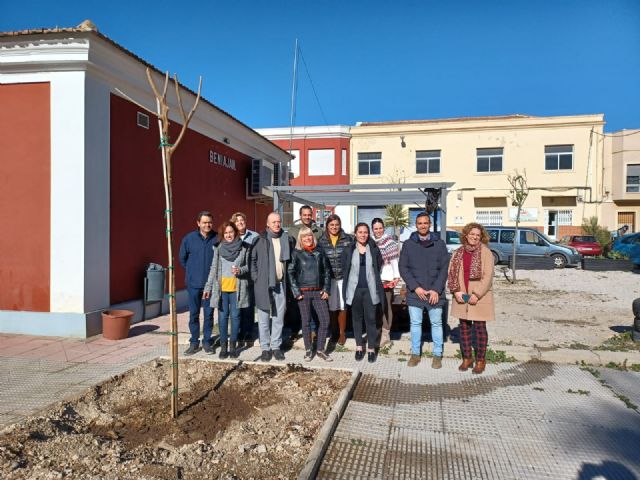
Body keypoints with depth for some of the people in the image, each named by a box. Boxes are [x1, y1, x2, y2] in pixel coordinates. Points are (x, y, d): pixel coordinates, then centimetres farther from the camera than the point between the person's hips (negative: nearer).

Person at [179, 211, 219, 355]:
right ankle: (194, 342, 20)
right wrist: (191, 271, 11)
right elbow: (182, 258, 10)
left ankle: (207, 341, 21)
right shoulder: (189, 238, -4)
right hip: (194, 283, 1)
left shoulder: (217, 239, -8)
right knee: (193, 314, 8)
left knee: (209, 314, 8)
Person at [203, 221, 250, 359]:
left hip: (237, 287, -1)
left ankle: (233, 345, 15)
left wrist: (240, 270, -13)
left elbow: (249, 265, 7)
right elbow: (214, 268, 8)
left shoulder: (244, 247, 2)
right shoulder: (219, 248, 6)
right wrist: (208, 286, 4)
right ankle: (223, 346, 14)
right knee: (223, 316, 4)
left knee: (235, 316, 4)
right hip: (221, 287, 1)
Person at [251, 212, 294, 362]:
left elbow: (290, 259, 14)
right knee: (264, 318, 6)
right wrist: (255, 277, -5)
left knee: (279, 317, 9)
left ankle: (276, 346, 20)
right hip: (263, 284, -3)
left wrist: (287, 276, 8)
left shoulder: (286, 239, 5)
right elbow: (252, 259, 0)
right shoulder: (260, 240, -5)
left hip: (280, 283, 3)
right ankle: (265, 348, 16)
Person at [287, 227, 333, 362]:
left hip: (318, 292, 3)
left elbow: (326, 271, 11)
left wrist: (326, 289, 3)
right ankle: (308, 350, 18)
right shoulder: (297, 253, 1)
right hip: (303, 292, -2)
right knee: (306, 321, 4)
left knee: (325, 320, -2)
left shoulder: (319, 252, 8)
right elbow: (291, 273, -2)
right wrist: (296, 292, -8)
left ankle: (320, 350, 11)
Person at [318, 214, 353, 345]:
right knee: (331, 307, 4)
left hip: (343, 278, 0)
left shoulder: (347, 239, 2)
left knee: (342, 307, 2)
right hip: (328, 278, 1)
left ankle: (342, 333, 21)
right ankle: (334, 332, 23)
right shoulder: (321, 241, 3)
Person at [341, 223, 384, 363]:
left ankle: (371, 348, 10)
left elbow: (379, 267, 10)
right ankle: (359, 346, 21)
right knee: (357, 318, 10)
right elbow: (344, 268, 8)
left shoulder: (374, 249, 2)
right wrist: (351, 280, 7)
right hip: (355, 289, 1)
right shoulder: (348, 250, 1)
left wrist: (371, 278, 7)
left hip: (370, 289, -1)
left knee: (370, 318, 1)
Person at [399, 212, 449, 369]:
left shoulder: (439, 244, 2)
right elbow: (403, 268, -1)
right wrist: (415, 287, -11)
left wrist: (436, 290, -11)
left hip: (435, 293, 0)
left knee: (436, 324, 9)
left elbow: (444, 268, -1)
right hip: (414, 292, 0)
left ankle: (437, 355, 22)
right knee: (415, 323, 10)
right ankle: (415, 354, 23)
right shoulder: (408, 244, 2)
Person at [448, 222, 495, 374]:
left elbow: (488, 276, -11)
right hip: (461, 297, 4)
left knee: (479, 328, 5)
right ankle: (467, 358, 24)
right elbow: (452, 273, 5)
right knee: (464, 328, 11)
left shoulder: (485, 252, -6)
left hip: (480, 297, -4)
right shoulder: (458, 253, 7)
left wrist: (477, 294, -17)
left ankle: (480, 360, 19)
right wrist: (456, 291, -8)